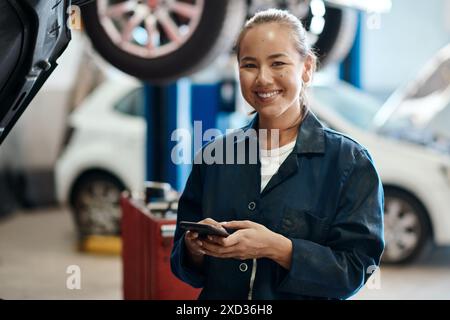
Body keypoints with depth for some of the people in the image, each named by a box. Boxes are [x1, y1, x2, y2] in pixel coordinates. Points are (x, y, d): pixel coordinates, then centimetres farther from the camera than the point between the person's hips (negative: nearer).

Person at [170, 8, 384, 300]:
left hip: (306, 295, -3)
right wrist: (195, 247, -12)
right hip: (219, 298, 3)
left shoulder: (350, 162, -4)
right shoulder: (214, 156, 6)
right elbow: (183, 262, 9)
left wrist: (276, 248, -21)